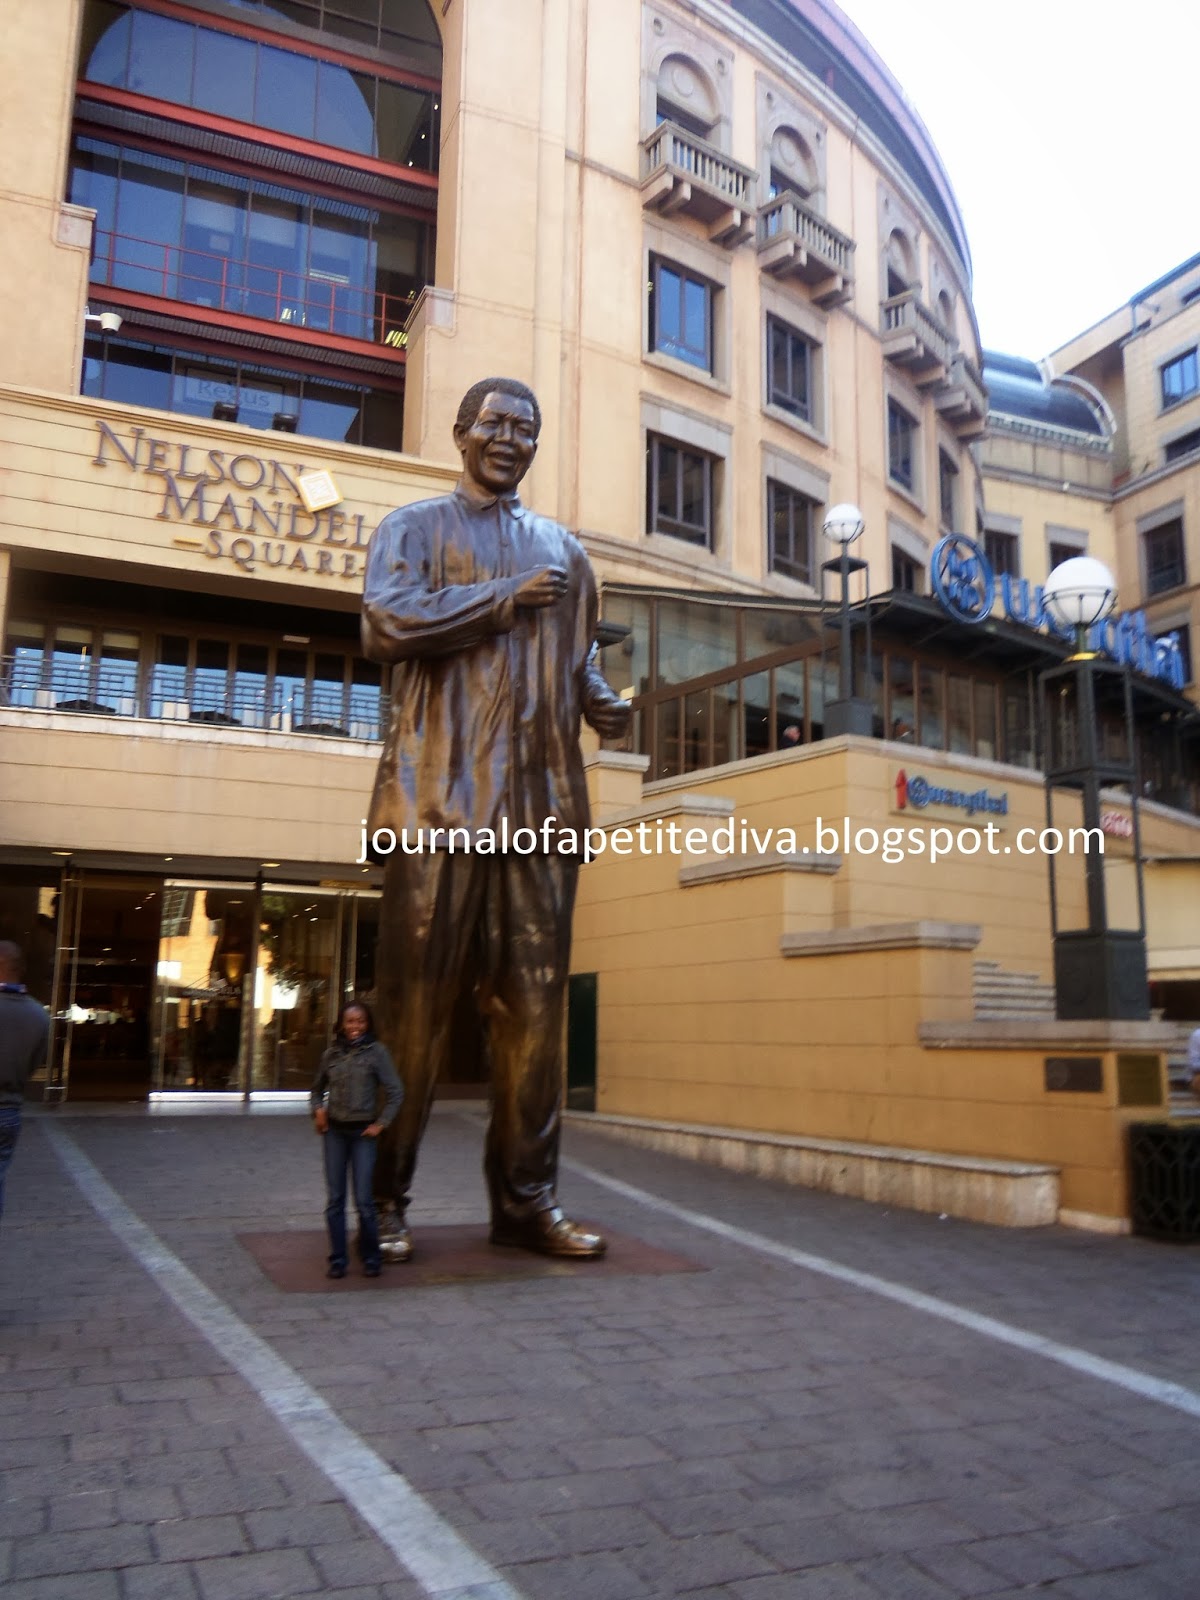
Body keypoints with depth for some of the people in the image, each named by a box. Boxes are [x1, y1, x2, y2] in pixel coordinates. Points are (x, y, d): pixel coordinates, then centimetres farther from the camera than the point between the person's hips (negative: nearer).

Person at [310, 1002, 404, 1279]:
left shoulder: (376, 1052, -4)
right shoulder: (331, 1054, 6)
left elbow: (396, 1092, -3)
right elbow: (317, 1088, 22)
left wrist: (380, 1124, -5)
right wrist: (318, 1109, 4)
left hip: (363, 1132, -3)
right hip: (334, 1131, 3)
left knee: (364, 1200, -4)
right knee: (335, 1199, 6)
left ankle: (370, 1258, 12)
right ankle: (337, 1260, 16)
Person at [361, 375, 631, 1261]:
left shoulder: (563, 549, 23)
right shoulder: (415, 528, 10)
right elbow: (385, 623, -9)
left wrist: (606, 704, 4)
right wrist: (504, 597, -6)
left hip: (541, 805, 4)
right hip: (440, 799, -4)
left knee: (535, 1004, 4)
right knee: (416, 1001, -2)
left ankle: (527, 1196, 13)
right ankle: (383, 1198, 10)